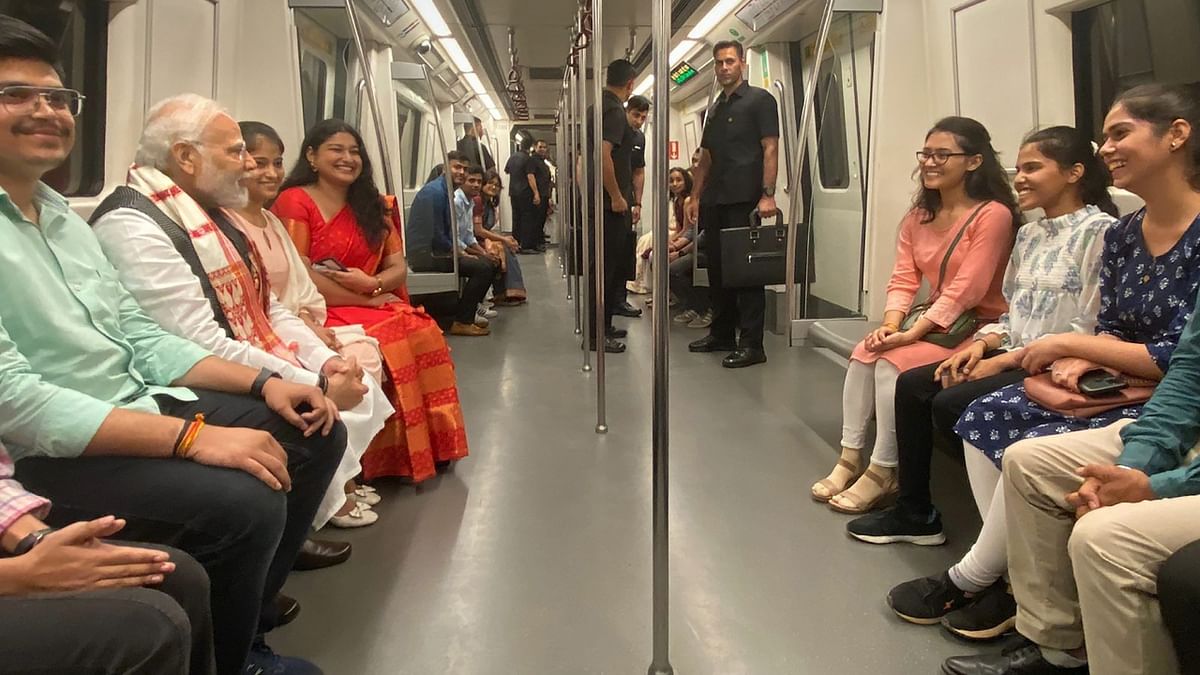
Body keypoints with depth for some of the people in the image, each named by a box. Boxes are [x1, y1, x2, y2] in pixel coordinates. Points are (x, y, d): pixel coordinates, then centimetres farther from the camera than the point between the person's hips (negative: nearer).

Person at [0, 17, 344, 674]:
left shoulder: (65, 216, 13)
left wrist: (261, 382, 1)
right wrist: (193, 437, -28)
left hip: (138, 406, 10)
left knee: (316, 434, 6)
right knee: (247, 500, -28)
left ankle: (241, 619, 18)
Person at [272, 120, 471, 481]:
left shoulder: (370, 204, 17)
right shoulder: (294, 201, -4)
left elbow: (398, 268, 11)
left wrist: (373, 284, -14)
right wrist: (369, 299, -12)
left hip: (376, 305, 6)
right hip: (320, 313, -6)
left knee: (424, 332, -23)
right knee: (385, 344, -32)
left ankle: (429, 446, -15)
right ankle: (387, 459, -18)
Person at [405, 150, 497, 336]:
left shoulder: (447, 191, 16)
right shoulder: (435, 191, -15)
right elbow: (435, 235, -20)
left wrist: (459, 251, 5)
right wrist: (459, 253, -9)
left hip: (435, 251, 10)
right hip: (425, 254, -10)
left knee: (485, 263, 13)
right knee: (484, 268, -19)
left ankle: (466, 315, 19)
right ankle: (462, 322, -10)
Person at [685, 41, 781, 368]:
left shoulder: (759, 100, 0)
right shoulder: (715, 108, 21)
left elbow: (770, 148, -9)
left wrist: (767, 195, -18)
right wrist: (696, 197, 16)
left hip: (745, 199, -7)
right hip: (715, 202, 7)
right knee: (717, 268, 10)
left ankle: (752, 344, -4)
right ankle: (722, 335, 21)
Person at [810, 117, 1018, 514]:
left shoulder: (993, 215, -15)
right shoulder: (919, 216, 11)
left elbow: (964, 291, -21)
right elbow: (903, 280, 4)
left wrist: (911, 333, -24)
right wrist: (890, 325, -14)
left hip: (977, 329, -7)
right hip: (933, 325, 7)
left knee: (893, 363, -25)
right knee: (864, 353, -15)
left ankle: (882, 472, -14)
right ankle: (850, 459, -12)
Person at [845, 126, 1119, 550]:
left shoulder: (1099, 230, -11)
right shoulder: (1028, 235, 15)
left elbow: (1090, 329, -18)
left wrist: (1005, 360, -17)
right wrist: (983, 345, -2)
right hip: (1016, 360, 9)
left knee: (951, 403, -24)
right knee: (912, 385, -1)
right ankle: (914, 513, 6)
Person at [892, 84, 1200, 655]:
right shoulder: (1122, 235, 7)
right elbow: (1111, 329, 11)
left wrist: (1070, 344, -16)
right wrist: (1080, 362, -12)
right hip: (1121, 389, 9)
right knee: (986, 417, -4)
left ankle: (970, 579, 1)